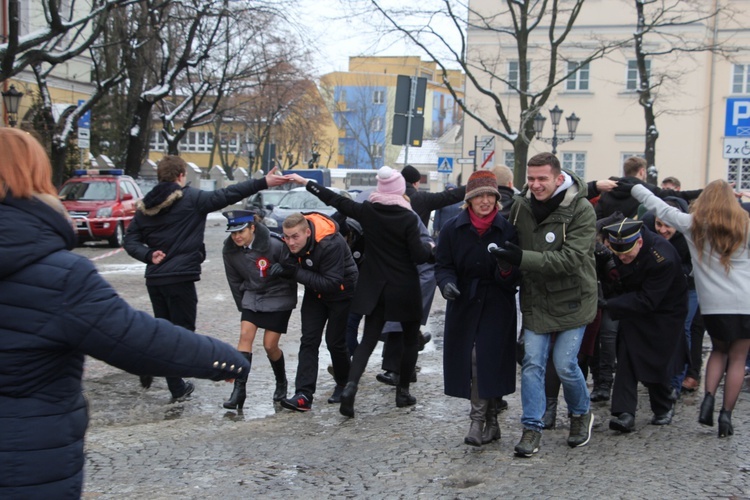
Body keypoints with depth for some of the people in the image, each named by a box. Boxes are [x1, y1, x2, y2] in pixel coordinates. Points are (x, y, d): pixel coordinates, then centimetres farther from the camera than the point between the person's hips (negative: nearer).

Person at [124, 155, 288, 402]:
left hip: (154, 278, 6)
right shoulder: (191, 198, -9)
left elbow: (130, 241, 5)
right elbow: (227, 195, -15)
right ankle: (177, 387, 6)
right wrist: (263, 183, -15)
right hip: (180, 277, -6)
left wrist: (149, 256, -6)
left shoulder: (145, 206, 9)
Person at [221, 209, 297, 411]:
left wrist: (291, 300, -1)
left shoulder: (275, 245, -24)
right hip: (252, 296, 4)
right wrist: (242, 306, 10)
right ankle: (239, 390, -11)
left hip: (279, 297, -4)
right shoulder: (230, 250, -9)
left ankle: (281, 384, 23)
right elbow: (235, 281, 6)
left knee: (270, 345, -3)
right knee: (245, 336, -11)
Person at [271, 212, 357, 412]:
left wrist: (295, 272, -37)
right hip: (314, 293, 6)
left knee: (335, 341, 0)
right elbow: (293, 264, 2)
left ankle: (344, 385, 27)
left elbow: (332, 283, -35)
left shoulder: (332, 244, -35)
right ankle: (304, 395, -7)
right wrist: (282, 268, -24)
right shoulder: (294, 243, -14)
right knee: (308, 341, -4)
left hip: (341, 293, -6)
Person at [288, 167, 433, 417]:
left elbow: (336, 200, 7)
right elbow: (419, 256, -15)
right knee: (410, 339, 16)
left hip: (374, 287, 3)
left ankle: (351, 385, -15)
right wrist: (429, 247, 8)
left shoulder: (367, 211, -4)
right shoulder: (408, 218, -15)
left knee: (368, 340, 6)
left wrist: (305, 182, 18)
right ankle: (403, 391, 19)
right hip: (404, 289, -3)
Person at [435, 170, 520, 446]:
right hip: (463, 305, 2)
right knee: (470, 359, 1)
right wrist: (446, 282, -15)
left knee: (487, 358, -12)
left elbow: (516, 276, 0)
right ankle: (490, 421, 16)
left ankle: (479, 420, -3)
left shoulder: (507, 230, -1)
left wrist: (506, 272, -23)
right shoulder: (453, 229, 2)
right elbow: (442, 265, 6)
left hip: (497, 306, -2)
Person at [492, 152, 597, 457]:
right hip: (535, 298, 4)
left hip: (571, 300, -4)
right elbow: (510, 242, 16)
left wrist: (523, 258, -33)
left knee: (565, 364, -1)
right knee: (532, 362, 1)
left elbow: (572, 259, -27)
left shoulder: (581, 210, -18)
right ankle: (532, 428, 11)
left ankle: (581, 414, 27)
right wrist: (508, 258, -4)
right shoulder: (520, 205, -3)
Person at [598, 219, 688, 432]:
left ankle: (663, 409, 26)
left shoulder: (663, 258, -33)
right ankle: (625, 413, -13)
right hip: (635, 306, 5)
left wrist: (609, 304, -36)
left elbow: (647, 301, -32)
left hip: (664, 313, -5)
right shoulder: (619, 245, -14)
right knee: (626, 356, -9)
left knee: (657, 363, 0)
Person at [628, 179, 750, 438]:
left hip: (712, 303, 1)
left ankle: (708, 398, 3)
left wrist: (632, 187, 18)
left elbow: (659, 207, 8)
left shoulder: (693, 224, 1)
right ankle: (726, 414, 3)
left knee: (719, 350, 23)